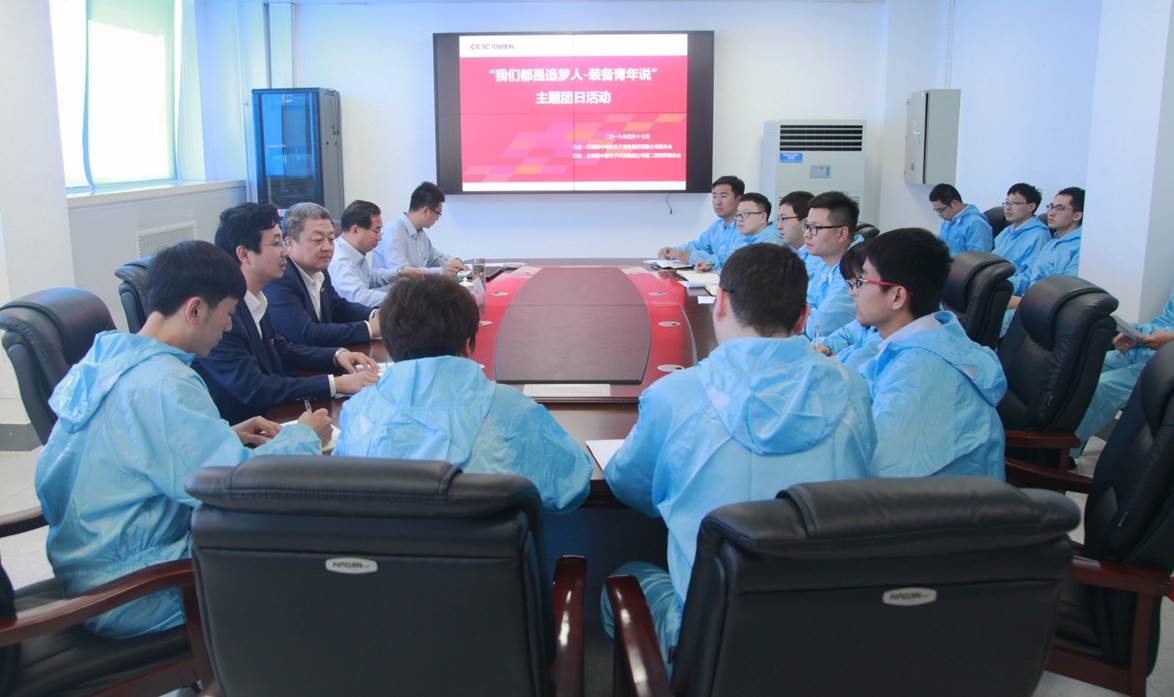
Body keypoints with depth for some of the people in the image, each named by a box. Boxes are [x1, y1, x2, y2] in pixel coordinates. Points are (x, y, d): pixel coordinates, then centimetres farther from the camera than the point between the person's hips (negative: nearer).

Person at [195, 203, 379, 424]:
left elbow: (279, 348, 17)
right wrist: (337, 384, -26)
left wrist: (337, 355, 1)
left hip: (266, 414, 8)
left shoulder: (255, 297, 4)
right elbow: (252, 388, -25)